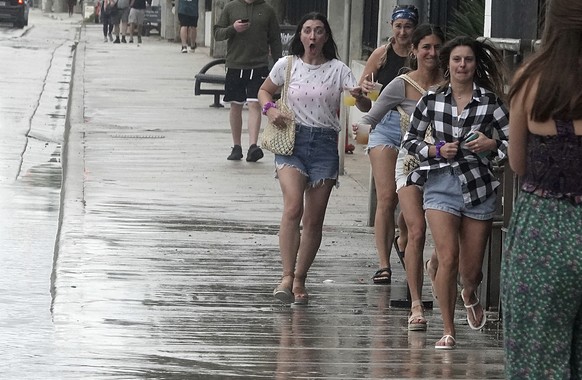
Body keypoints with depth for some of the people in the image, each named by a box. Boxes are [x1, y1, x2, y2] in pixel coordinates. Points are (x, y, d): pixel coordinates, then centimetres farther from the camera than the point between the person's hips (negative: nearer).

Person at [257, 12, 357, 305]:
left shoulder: (337, 69, 1)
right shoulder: (287, 65, 3)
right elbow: (264, 91, 19)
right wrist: (270, 109, -3)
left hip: (325, 144, 1)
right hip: (292, 140, -1)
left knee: (314, 219, 3)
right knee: (293, 207, -22)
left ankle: (300, 279, 17)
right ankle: (287, 276, -22)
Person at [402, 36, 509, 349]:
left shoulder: (490, 102, -1)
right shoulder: (432, 100, 2)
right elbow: (410, 139, 10)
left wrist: (492, 144, -15)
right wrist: (437, 150, -7)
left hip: (478, 186, 1)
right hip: (441, 185, -1)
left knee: (471, 269, 7)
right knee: (448, 259, -13)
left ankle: (470, 296, 46)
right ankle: (448, 331, 0)